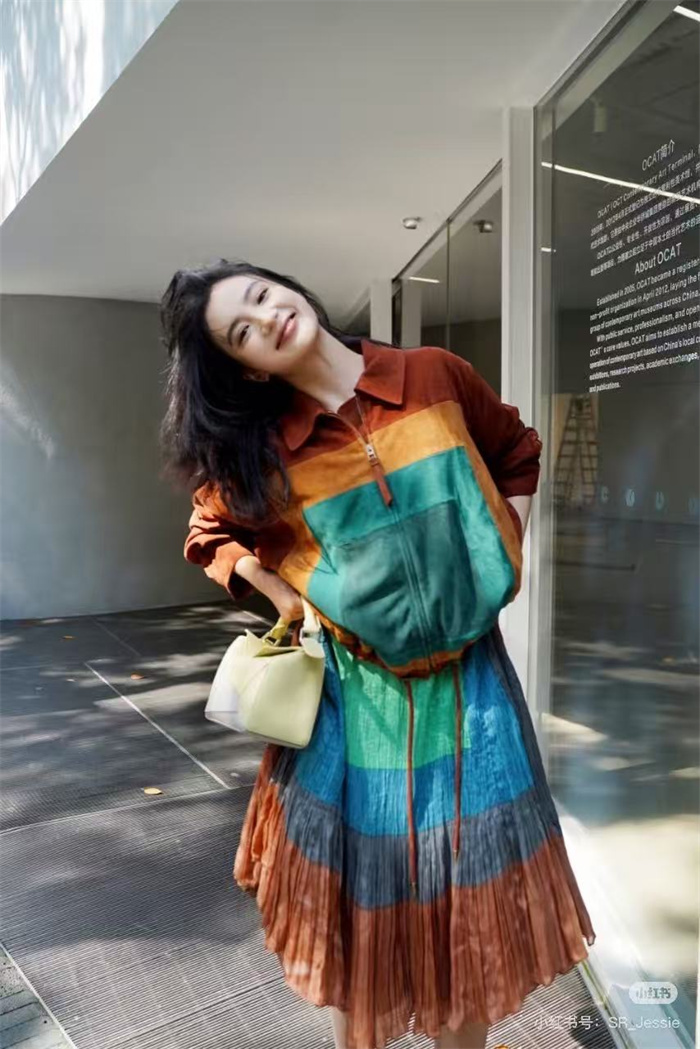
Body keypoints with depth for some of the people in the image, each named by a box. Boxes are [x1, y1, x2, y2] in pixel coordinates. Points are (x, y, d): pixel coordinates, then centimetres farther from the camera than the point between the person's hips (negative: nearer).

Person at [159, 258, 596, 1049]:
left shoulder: (436, 375, -6)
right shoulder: (263, 448, -8)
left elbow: (517, 457, 11)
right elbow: (211, 535, 10)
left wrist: (506, 560, 3)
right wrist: (281, 595, -4)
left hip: (468, 676, 1)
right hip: (353, 690, -1)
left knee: (473, 887, 12)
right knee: (360, 884, 14)